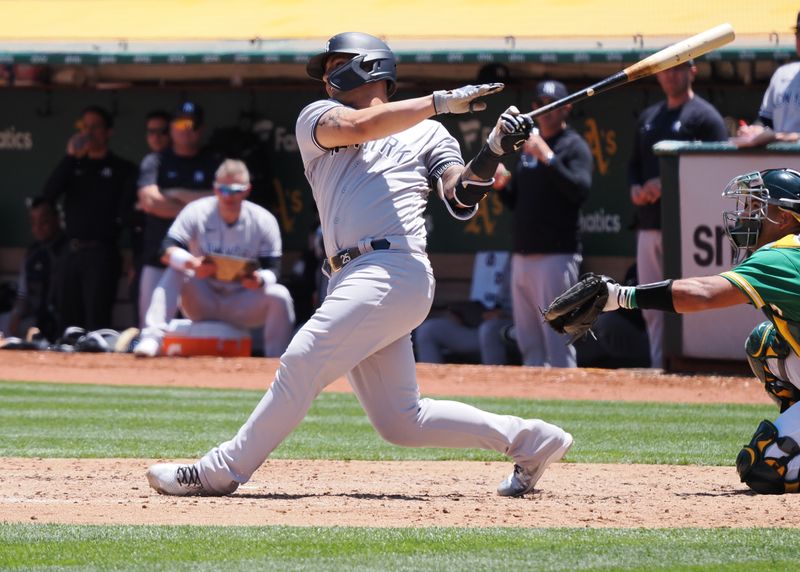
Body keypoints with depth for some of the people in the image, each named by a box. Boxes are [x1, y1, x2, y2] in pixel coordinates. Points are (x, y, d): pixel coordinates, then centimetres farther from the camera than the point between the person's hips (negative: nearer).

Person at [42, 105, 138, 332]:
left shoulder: (123, 169, 3)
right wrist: (71, 157, -4)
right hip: (72, 252, 6)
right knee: (68, 323, 5)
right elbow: (49, 193, 2)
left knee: (97, 322, -12)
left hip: (101, 252, -6)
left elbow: (127, 211, -7)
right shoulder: (74, 166, 18)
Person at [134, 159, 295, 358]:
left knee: (280, 296, -26)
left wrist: (260, 279, -34)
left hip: (242, 304, 0)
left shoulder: (264, 221, -7)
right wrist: (192, 263, -40)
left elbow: (273, 268, -9)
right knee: (175, 270, -27)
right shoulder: (197, 212, -9)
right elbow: (167, 251, -19)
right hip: (201, 301, 0)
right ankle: (152, 339, -35)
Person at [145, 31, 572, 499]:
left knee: (303, 363, -16)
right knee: (400, 422, 2)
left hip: (394, 270, -5)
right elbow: (357, 127, 0)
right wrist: (441, 102, -4)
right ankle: (528, 439, 14)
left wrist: (493, 152, -14)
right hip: (357, 281, 5)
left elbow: (462, 199, 2)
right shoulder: (316, 118, 22)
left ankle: (222, 470, -10)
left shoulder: (427, 135, 14)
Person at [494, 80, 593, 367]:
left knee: (556, 337, -12)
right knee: (528, 341, 10)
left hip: (557, 254, -8)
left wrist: (548, 158, -24)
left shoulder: (574, 146, -3)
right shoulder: (528, 145, 18)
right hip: (523, 254, 8)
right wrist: (501, 184, 3)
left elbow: (580, 190, -19)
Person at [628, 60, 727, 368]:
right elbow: (635, 163, 25)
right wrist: (635, 188, 2)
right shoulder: (648, 117, 21)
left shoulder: (704, 115, -2)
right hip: (648, 223, 7)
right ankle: (658, 366, 12)